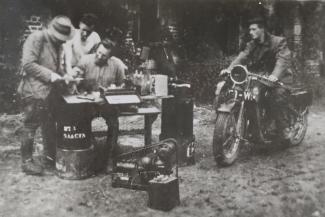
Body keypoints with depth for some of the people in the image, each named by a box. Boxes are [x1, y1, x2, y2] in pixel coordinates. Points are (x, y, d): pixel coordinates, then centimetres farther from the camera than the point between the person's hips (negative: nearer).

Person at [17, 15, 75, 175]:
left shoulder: (57, 44, 13)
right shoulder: (36, 38, -12)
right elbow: (28, 64, -19)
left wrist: (64, 75, 2)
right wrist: (49, 75, -23)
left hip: (49, 91, 8)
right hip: (34, 91, -8)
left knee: (50, 126, 14)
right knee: (31, 126, -1)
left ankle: (50, 157, 27)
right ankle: (27, 161, 10)